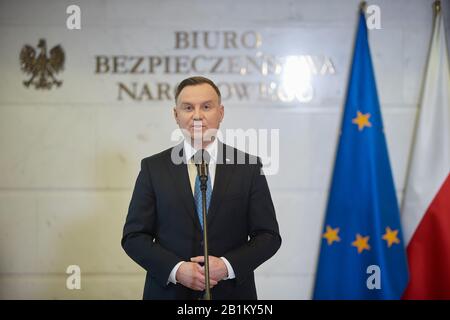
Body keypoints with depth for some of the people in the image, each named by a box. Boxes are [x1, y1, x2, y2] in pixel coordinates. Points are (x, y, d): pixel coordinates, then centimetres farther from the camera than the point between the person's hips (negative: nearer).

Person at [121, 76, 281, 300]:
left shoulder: (248, 167, -1)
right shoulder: (153, 168, -1)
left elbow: (269, 235, -2)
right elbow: (133, 236, -3)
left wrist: (227, 265, -17)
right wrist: (176, 269, -17)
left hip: (231, 292, 0)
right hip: (169, 291, 0)